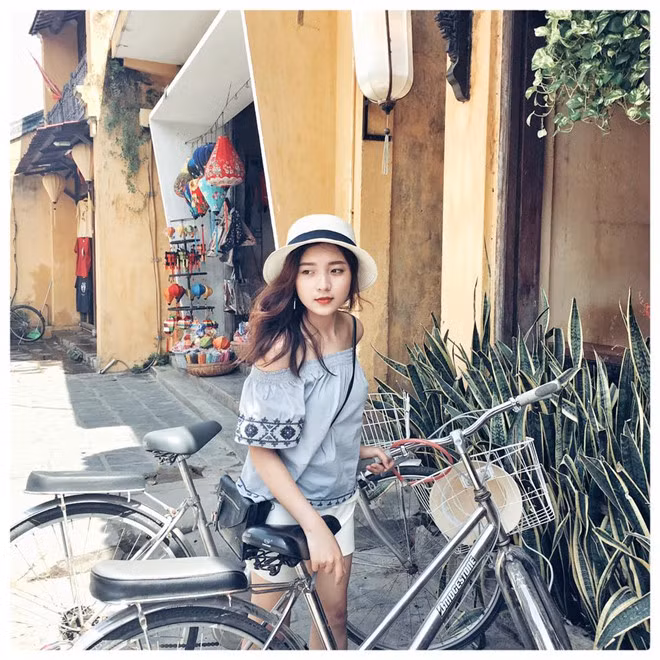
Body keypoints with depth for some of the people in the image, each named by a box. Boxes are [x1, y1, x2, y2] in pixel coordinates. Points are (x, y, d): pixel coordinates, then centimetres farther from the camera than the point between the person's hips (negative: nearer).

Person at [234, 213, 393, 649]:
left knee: (334, 614, 19)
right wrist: (314, 527, -25)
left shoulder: (352, 329, -5)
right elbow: (262, 450, -23)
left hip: (337, 498, 6)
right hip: (283, 504, -6)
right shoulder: (281, 345, -25)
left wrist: (356, 448, 9)